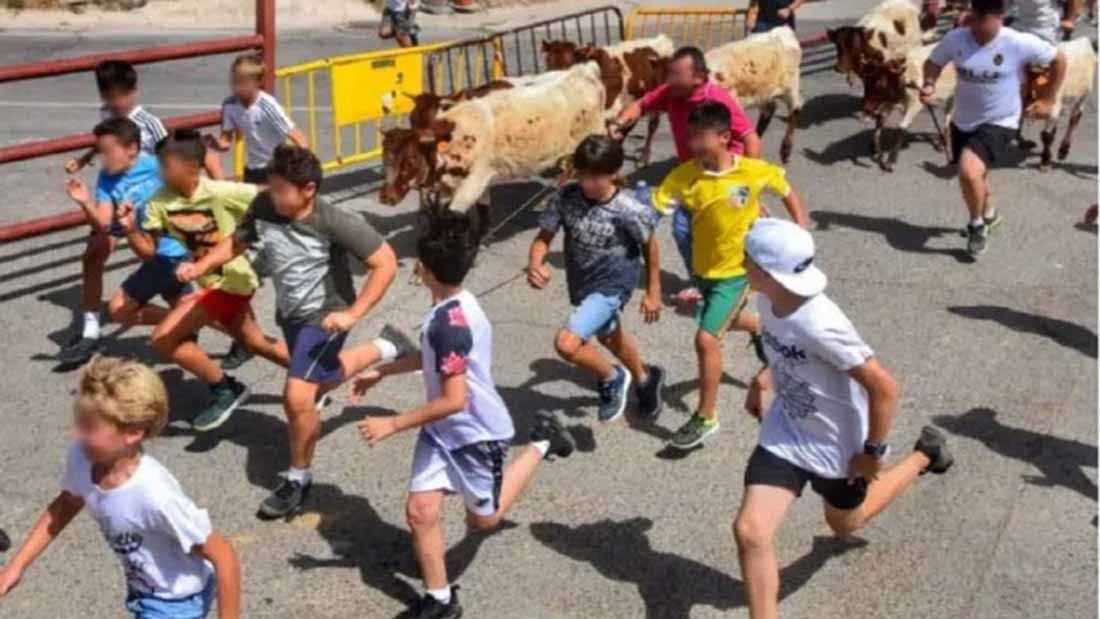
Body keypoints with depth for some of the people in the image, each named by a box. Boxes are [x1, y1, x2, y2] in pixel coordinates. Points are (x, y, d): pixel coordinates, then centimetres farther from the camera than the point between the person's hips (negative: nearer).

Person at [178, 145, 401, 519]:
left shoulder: (335, 223, -29)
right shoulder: (263, 207, -16)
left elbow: (386, 263, -24)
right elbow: (238, 241, 4)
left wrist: (353, 314, -28)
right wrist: (200, 267, -11)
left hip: (325, 316, -7)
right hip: (289, 313, 7)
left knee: (297, 397, -18)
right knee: (319, 382, 27)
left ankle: (298, 479, 6)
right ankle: (379, 352, 56)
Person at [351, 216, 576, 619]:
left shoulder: (449, 323, -32)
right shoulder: (452, 308, -3)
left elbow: (454, 400, -32)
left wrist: (393, 425, -24)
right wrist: (381, 373, 19)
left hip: (476, 433, -8)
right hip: (442, 431, 8)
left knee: (483, 518, 15)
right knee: (420, 510, 1)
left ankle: (540, 444, 28)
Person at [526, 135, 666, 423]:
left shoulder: (629, 211, -25)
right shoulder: (566, 197, -17)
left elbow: (649, 245, -8)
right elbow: (543, 237, -11)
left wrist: (653, 292, -1)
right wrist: (535, 265, -33)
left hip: (612, 285, -6)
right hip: (581, 284, 6)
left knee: (566, 344, -22)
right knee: (609, 337, 29)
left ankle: (612, 378, 9)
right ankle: (645, 380, 59)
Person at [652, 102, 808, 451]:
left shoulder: (756, 171, -20)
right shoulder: (683, 176, -17)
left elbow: (788, 195, -1)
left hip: (738, 270, -4)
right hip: (704, 268, 4)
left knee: (706, 338, -13)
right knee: (729, 322, 29)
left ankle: (706, 417, 4)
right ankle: (762, 330, 67)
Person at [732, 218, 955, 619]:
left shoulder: (821, 325, -38)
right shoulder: (767, 301, -14)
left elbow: (884, 387, -29)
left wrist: (873, 452, -19)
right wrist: (764, 377, 8)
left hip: (836, 445, -5)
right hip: (784, 432, 5)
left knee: (844, 524, 25)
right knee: (749, 531, -8)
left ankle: (923, 455, 44)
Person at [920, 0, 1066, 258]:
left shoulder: (1020, 43, -20)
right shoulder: (956, 39, -13)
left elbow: (1058, 59, -6)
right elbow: (933, 62, 5)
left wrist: (1048, 100, -2)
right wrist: (929, 84, -15)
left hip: (999, 123, -5)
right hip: (962, 121, 5)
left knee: (969, 171, -26)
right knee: (974, 174, 25)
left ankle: (977, 225, 2)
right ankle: (989, 213, 58)